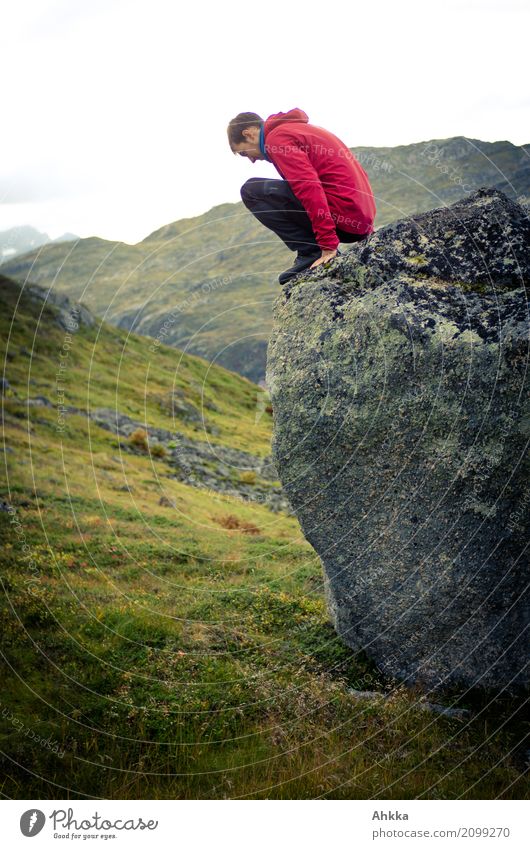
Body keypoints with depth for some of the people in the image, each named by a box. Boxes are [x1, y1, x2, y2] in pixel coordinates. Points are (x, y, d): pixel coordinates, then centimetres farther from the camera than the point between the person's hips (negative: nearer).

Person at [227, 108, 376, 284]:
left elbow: (309, 188, -20)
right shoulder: (298, 128, 26)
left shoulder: (277, 137, -4)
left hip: (343, 217, -9)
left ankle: (311, 253, -7)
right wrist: (365, 227, 29)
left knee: (251, 191, -3)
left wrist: (328, 245, -22)